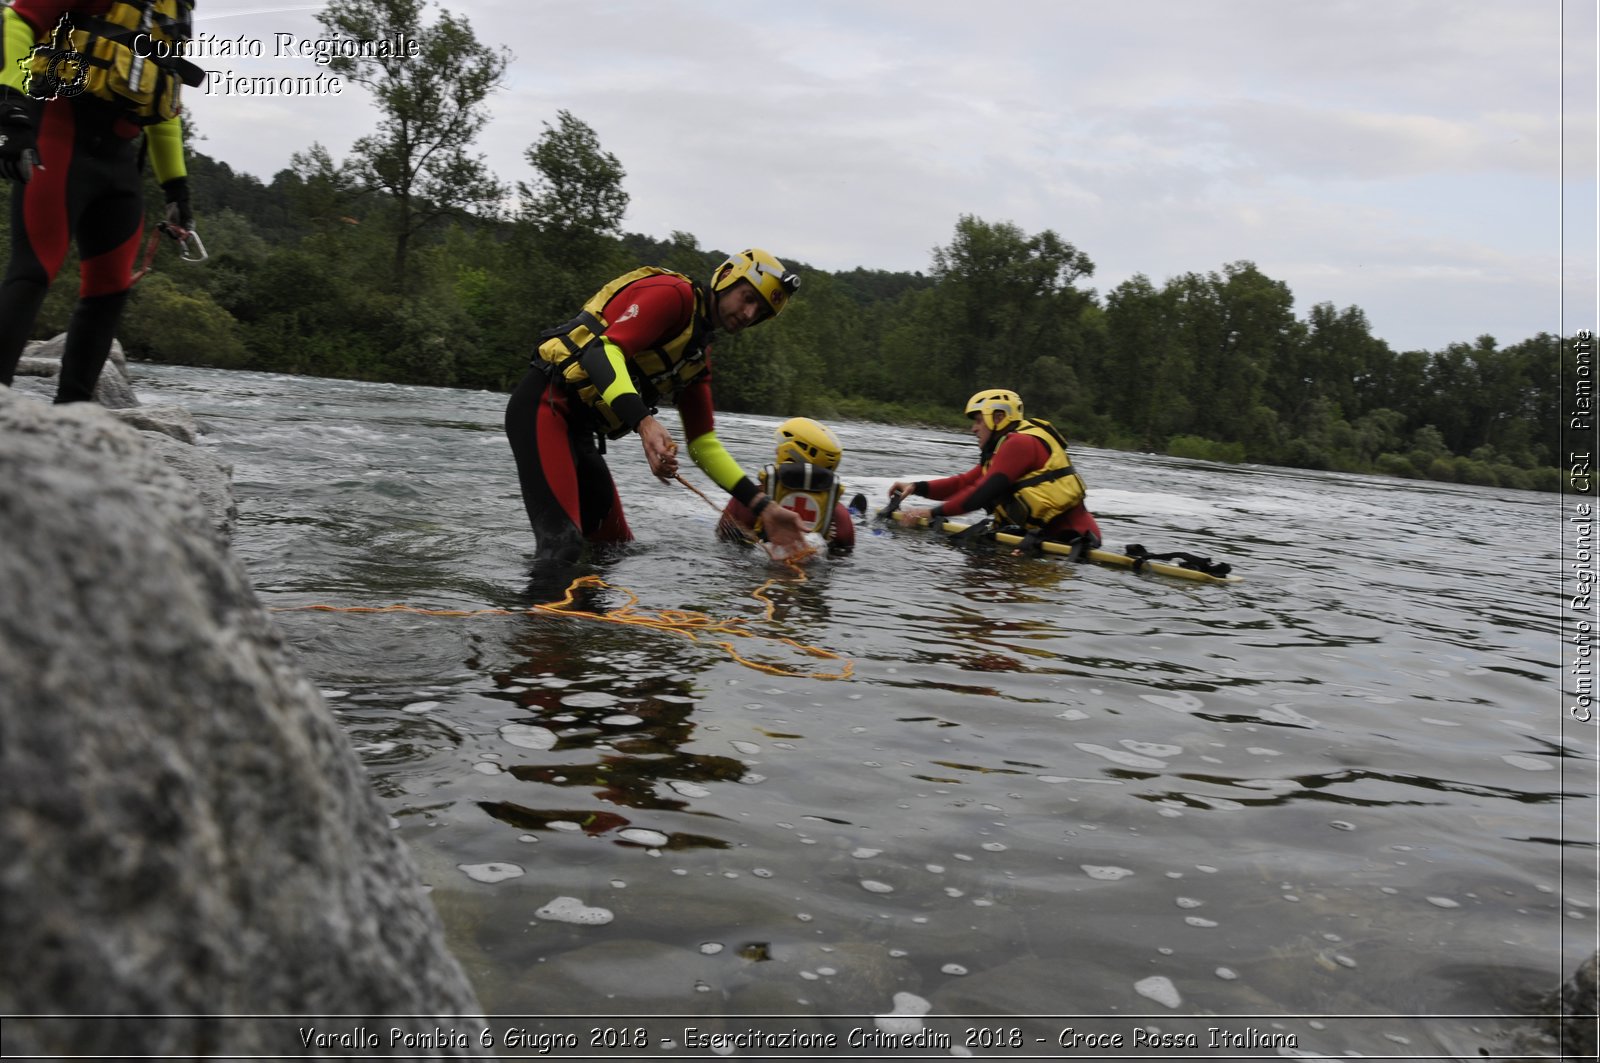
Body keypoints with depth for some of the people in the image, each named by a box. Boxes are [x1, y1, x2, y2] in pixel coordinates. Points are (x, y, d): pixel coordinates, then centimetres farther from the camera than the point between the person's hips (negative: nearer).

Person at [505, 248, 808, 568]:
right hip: (543, 406, -10)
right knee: (563, 545, -24)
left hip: (578, 429, 10)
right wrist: (644, 421, -39)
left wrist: (763, 506, 9)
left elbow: (702, 444, 18)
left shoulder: (700, 355, 19)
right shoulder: (673, 293, -8)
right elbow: (604, 351, -23)